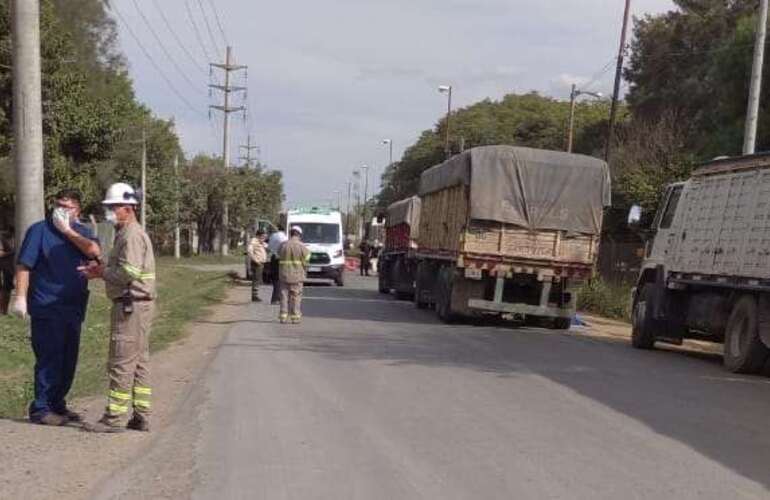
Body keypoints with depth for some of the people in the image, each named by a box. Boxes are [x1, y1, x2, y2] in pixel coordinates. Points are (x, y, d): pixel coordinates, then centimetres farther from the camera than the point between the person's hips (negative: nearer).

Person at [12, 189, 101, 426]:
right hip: (46, 307, -5)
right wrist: (20, 297, -13)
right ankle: (40, 409, 2)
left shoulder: (81, 232, 12)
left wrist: (67, 231, -11)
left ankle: (57, 404, 23)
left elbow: (94, 251, -10)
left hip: (74, 307, 5)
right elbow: (24, 266, -5)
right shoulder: (40, 230, -1)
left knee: (68, 360, 10)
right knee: (49, 359, -6)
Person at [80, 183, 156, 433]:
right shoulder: (128, 233, 19)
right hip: (137, 305, 11)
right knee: (138, 362, 12)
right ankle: (141, 416, 17)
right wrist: (103, 270, 8)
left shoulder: (132, 235, -15)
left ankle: (114, 417, -2)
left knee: (121, 363, -6)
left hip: (131, 305, -11)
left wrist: (103, 272, -9)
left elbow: (129, 272, -24)